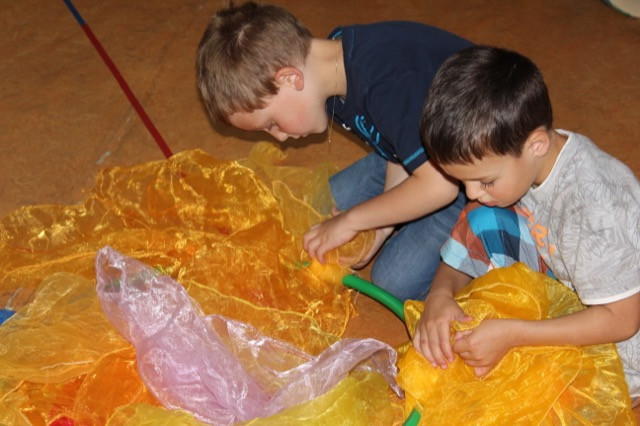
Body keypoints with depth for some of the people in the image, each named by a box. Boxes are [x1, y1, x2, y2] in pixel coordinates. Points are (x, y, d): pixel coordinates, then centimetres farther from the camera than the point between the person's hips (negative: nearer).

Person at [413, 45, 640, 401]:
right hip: (564, 290, 7)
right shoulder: (508, 157, -13)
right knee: (484, 221, -12)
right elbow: (461, 257, -3)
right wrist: (440, 294, -25)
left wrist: (511, 335, -32)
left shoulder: (596, 206, -35)